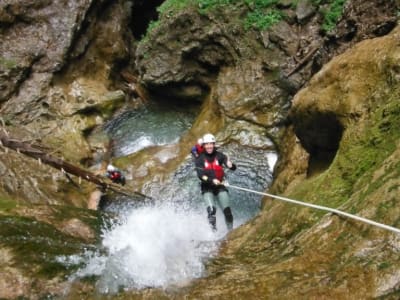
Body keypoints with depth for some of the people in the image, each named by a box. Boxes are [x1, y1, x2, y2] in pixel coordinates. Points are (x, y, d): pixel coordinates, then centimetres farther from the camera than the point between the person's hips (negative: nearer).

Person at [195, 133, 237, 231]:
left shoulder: (219, 156, -3)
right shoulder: (200, 159, -4)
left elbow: (234, 168, -13)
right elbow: (200, 175, -14)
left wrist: (230, 165, -37)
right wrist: (212, 181, -31)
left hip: (220, 186, 1)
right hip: (207, 187, -1)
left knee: (227, 210, -10)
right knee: (212, 209, -23)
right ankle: (213, 230, -8)